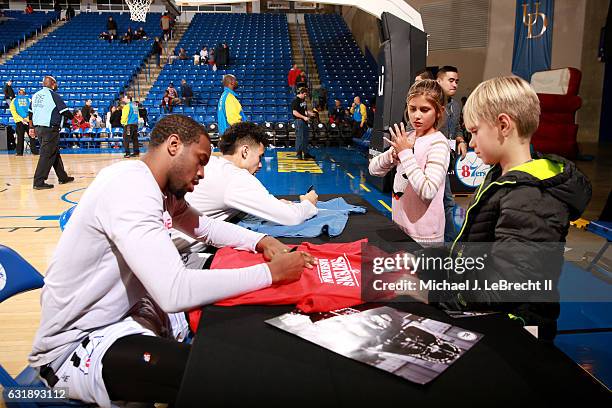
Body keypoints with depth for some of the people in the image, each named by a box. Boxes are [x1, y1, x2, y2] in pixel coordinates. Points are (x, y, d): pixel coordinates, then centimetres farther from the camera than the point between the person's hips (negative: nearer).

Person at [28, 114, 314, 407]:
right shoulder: (130, 187, -27)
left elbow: (206, 227, 17)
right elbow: (175, 292, -36)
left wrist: (260, 242, -4)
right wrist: (271, 272, -28)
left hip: (121, 315, 10)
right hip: (75, 347, -10)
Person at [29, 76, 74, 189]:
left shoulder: (35, 95, 13)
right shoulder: (53, 95, -9)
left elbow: (30, 113, 17)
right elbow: (65, 112, -11)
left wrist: (32, 127, 23)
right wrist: (71, 116, 10)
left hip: (38, 128, 8)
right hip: (50, 129, -8)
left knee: (55, 153, 17)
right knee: (46, 155, -6)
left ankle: (63, 177, 25)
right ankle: (39, 182, -7)